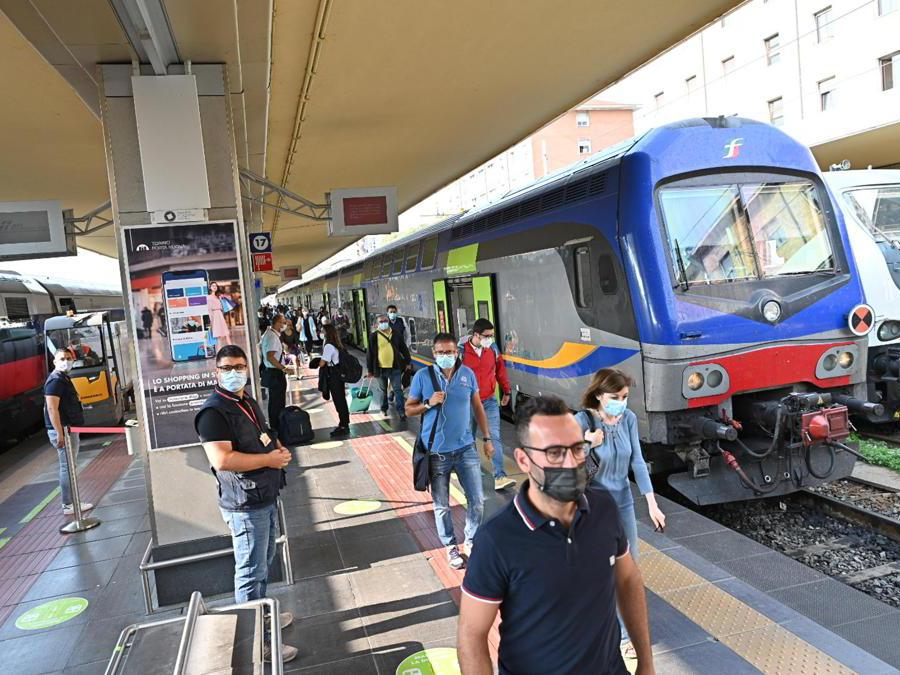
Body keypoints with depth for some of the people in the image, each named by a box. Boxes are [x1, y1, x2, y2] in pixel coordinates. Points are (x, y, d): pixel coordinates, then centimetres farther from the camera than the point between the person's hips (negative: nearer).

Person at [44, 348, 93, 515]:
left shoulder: (64, 378, 16)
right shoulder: (55, 380, -15)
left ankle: (70, 501, 22)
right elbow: (52, 408, -23)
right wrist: (59, 434, -28)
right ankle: (68, 505, 1)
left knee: (69, 466, 14)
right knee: (67, 467, -5)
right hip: (63, 430, -10)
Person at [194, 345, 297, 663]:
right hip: (245, 505, -10)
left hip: (267, 497, 10)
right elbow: (222, 460, -31)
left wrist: (279, 447, 2)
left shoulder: (248, 401, 10)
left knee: (265, 562, 24)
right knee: (251, 572, 2)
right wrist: (269, 458, -23)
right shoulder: (213, 411, -20)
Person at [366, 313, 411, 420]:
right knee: (383, 390, 16)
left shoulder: (396, 335, 2)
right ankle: (384, 408, 33)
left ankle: (401, 411, -1)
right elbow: (370, 354, -3)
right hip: (380, 368, 0)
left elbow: (404, 349, 10)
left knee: (398, 389, -3)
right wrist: (370, 370, -2)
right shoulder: (373, 337, -5)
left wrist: (407, 362, 11)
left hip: (395, 367, 1)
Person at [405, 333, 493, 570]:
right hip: (437, 452, -2)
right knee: (441, 506, 9)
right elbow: (409, 409, 1)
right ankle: (451, 546, 30)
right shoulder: (423, 376, -7)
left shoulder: (467, 374, 0)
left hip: (466, 448, 2)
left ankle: (471, 541, 29)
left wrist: (487, 438, 11)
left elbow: (477, 407, 10)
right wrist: (428, 403, -18)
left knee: (477, 501, 6)